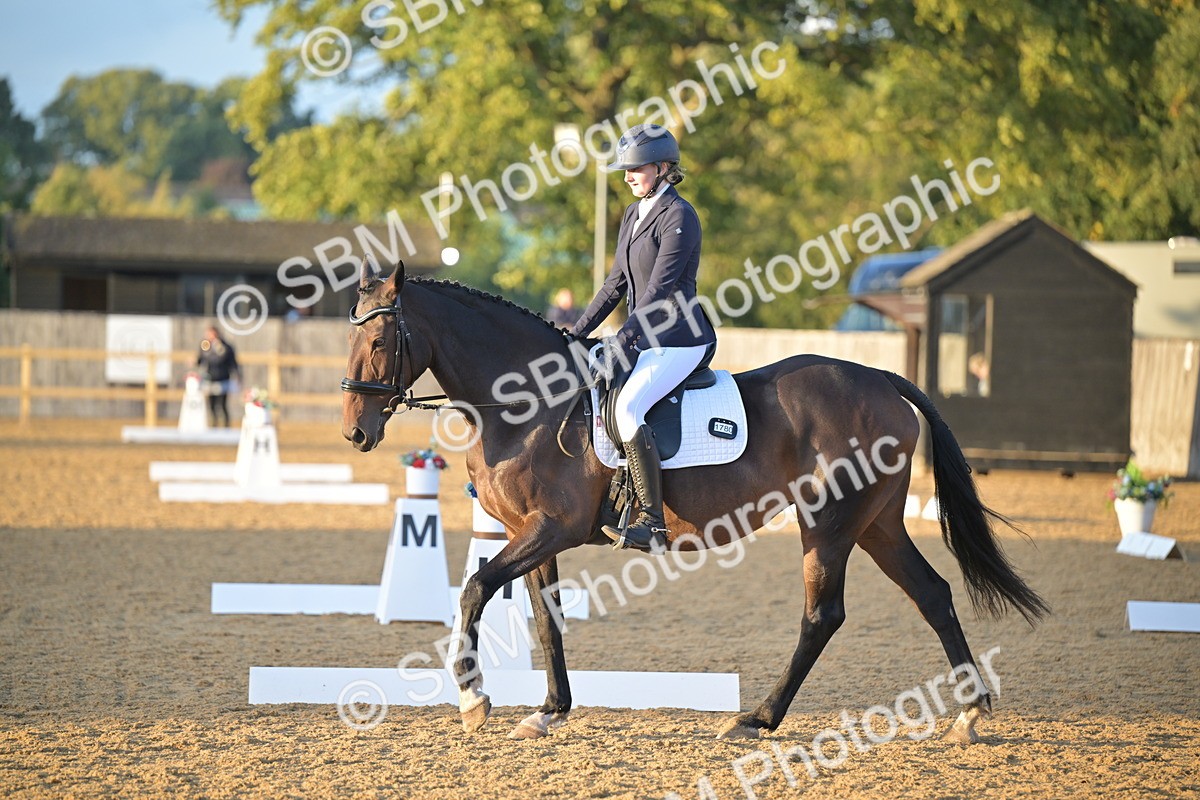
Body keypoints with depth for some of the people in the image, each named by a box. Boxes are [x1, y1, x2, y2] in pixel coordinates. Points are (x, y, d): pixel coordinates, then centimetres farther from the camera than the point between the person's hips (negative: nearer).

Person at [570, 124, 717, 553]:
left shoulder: (678, 216, -13)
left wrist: (621, 341, -25)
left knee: (627, 408, -29)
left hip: (679, 340, -10)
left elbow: (659, 289, -20)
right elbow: (616, 284, 20)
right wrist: (576, 333, 14)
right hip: (646, 337, 10)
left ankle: (652, 522, -29)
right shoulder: (633, 215, 15)